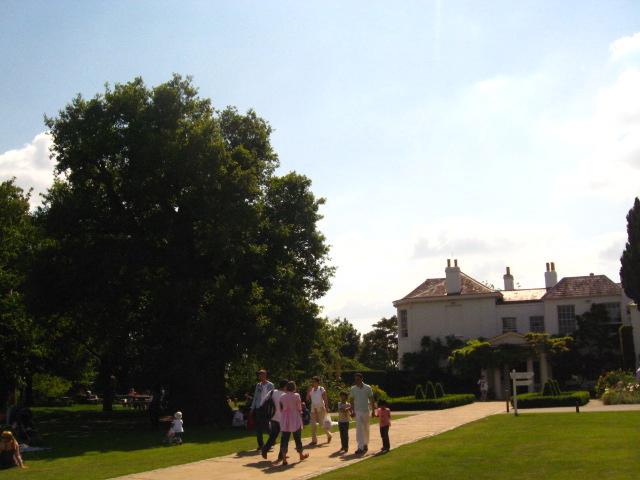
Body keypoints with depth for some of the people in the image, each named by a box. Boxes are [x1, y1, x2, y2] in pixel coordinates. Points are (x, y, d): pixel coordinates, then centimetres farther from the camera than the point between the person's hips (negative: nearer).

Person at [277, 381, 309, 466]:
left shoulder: (282, 397, 0)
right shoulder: (296, 396, -9)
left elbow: (281, 409, 6)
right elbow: (299, 408, -5)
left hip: (285, 421, 2)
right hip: (295, 421, -2)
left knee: (284, 439, 3)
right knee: (297, 438, 13)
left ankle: (284, 458, -4)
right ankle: (301, 455, 30)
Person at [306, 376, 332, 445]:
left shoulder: (321, 389, -8)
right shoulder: (311, 390, 7)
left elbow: (325, 399, -11)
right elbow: (307, 399, 1)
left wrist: (327, 408, -18)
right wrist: (308, 390, -7)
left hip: (321, 409, -5)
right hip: (313, 409, 5)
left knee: (322, 423, -3)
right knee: (313, 424, 0)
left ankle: (329, 435, 23)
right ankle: (314, 440, 5)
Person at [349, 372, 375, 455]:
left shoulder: (367, 388, -4)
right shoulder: (353, 389, 1)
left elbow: (371, 399, 0)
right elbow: (352, 400, 8)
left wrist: (373, 410, -3)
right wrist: (353, 411, 2)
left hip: (366, 410, 0)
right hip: (357, 411, 0)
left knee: (366, 429, 11)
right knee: (359, 429, -9)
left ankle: (365, 444, 30)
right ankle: (360, 447, -13)